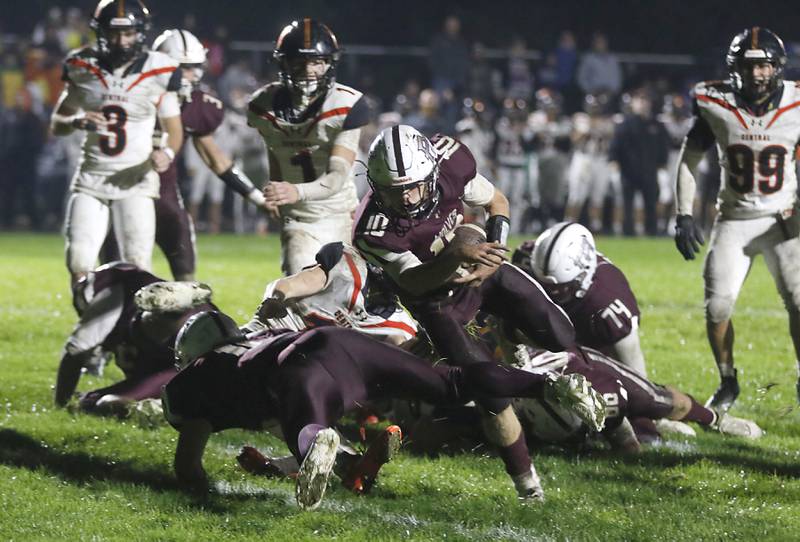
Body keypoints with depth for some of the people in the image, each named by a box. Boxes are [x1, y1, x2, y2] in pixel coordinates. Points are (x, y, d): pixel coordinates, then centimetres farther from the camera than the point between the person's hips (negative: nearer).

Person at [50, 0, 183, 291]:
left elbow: (174, 131, 3)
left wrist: (168, 153, -19)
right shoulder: (83, 68, -1)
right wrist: (77, 122, -16)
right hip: (91, 179, 2)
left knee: (138, 267, -12)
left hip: (135, 181, -2)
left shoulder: (158, 73, -6)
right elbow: (57, 123, 7)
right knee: (79, 264, -7)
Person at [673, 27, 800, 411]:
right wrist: (683, 217, -4)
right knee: (717, 306, -7)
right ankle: (727, 383, 15)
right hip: (734, 219, 1)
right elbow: (688, 160, 2)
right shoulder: (716, 106, -9)